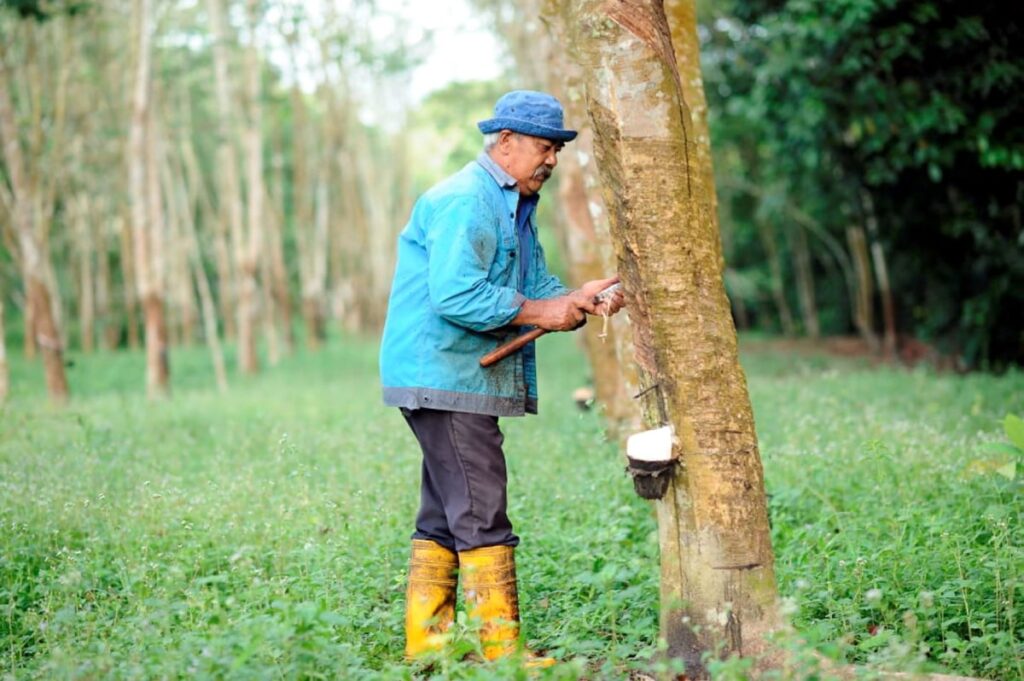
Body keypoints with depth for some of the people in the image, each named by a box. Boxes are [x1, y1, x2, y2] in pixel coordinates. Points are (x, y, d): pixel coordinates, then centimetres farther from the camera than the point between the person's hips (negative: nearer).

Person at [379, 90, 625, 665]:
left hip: (466, 382, 11)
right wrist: (540, 312, -19)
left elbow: (536, 285, 13)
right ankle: (502, 649, -4)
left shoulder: (516, 206, 18)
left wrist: (577, 300, -7)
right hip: (446, 379, -11)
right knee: (482, 520, -8)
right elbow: (456, 296, -26)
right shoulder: (464, 201, -15)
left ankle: (426, 643, 22)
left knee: (446, 519, 14)